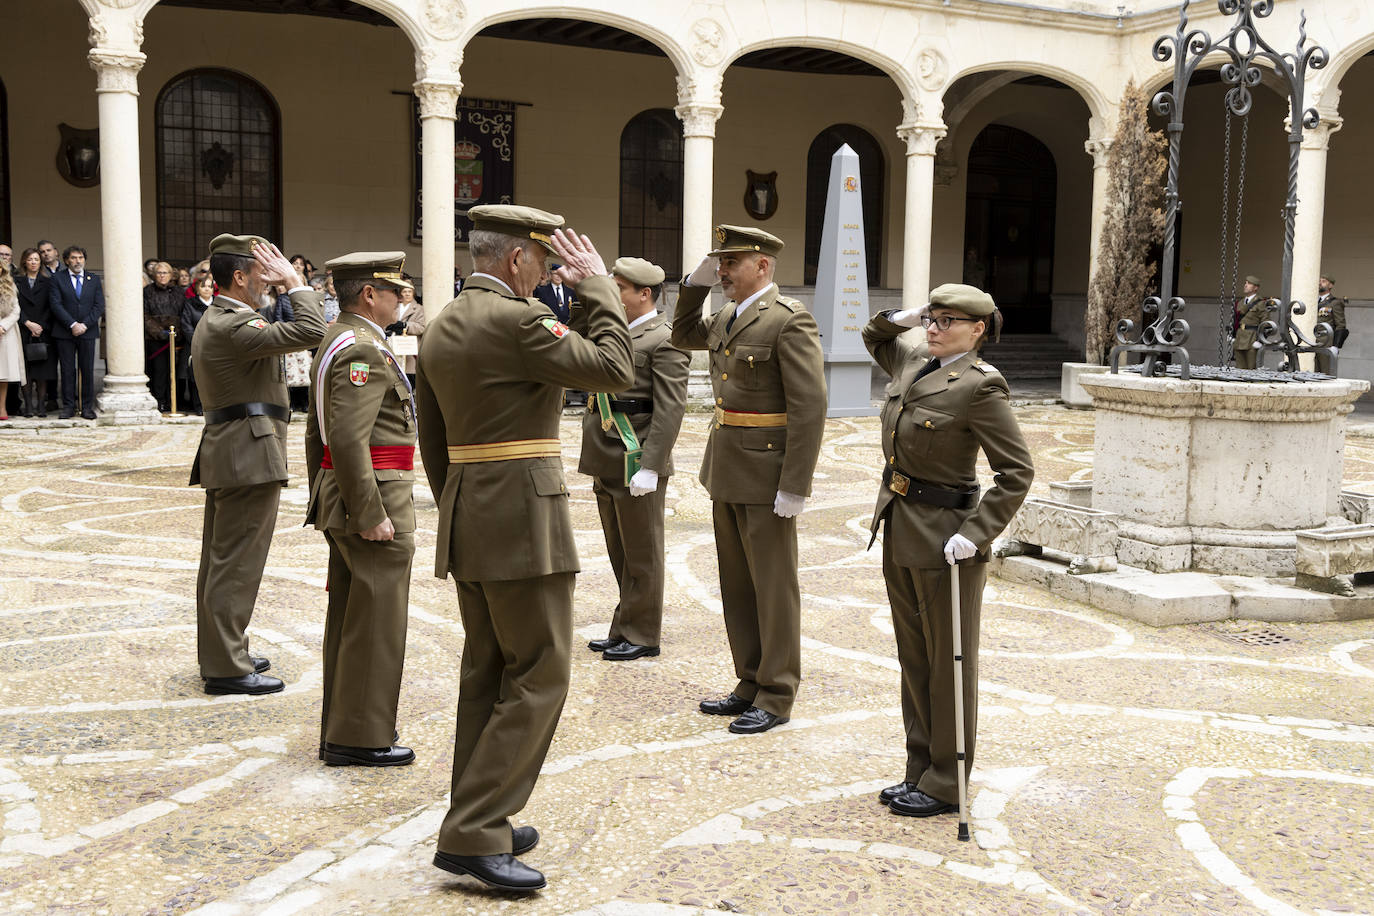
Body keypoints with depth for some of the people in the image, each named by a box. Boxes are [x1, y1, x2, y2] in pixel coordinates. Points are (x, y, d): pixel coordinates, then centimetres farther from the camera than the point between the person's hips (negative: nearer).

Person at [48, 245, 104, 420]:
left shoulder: (94, 280, 11)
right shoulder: (57, 278, 4)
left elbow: (99, 306, 3)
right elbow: (56, 304, -5)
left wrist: (84, 324, -9)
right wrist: (72, 325, -14)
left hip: (88, 332, 1)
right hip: (64, 333, -1)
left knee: (88, 370, 1)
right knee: (67, 370, 1)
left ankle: (87, 406, 7)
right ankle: (68, 407, 6)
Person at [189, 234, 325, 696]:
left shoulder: (213, 322, 16)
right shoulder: (232, 326, -18)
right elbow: (310, 331, -25)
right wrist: (293, 280, -15)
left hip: (227, 453, 11)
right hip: (250, 455, -11)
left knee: (221, 560, 16)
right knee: (236, 565, -6)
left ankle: (218, 654, 27)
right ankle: (226, 668, 0)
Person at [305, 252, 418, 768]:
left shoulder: (335, 342, 16)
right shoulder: (364, 349, -17)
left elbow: (316, 433, 21)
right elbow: (348, 437, -26)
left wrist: (323, 501, 24)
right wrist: (371, 514, -24)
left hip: (339, 495, 11)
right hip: (374, 494, -11)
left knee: (349, 614, 15)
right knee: (375, 619, -3)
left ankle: (341, 726, 25)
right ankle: (359, 738, 4)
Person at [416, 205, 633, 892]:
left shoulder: (439, 329, 13)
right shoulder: (517, 320, -14)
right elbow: (613, 370, -14)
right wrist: (597, 285, -4)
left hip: (466, 519, 9)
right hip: (524, 518, -9)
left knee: (487, 674, 15)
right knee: (539, 676, -3)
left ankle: (480, 822, 23)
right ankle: (472, 835, -3)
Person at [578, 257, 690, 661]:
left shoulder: (665, 340, -13)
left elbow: (670, 409, -19)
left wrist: (650, 467, -23)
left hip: (636, 464, -9)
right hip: (607, 462, 9)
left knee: (641, 553, 3)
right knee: (620, 552, 17)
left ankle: (641, 635, 13)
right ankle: (625, 629, 28)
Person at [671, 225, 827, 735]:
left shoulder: (790, 321, -15)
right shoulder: (729, 317, 11)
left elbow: (810, 407, -19)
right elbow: (683, 337, 30)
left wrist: (794, 487, -21)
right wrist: (696, 284, 12)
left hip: (766, 476, -9)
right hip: (727, 473, 9)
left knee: (774, 588, 2)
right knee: (737, 586, 15)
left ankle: (776, 697, 12)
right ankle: (751, 684, 26)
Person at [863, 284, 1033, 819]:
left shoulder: (980, 386, -16)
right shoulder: (914, 363, 7)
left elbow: (1016, 473, -16)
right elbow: (874, 337, 29)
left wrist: (976, 534, -22)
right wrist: (901, 318, 9)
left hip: (944, 541, -8)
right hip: (900, 534, 8)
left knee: (949, 662, 5)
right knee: (913, 659, 16)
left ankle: (945, 785, 17)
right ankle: (920, 770, 28)